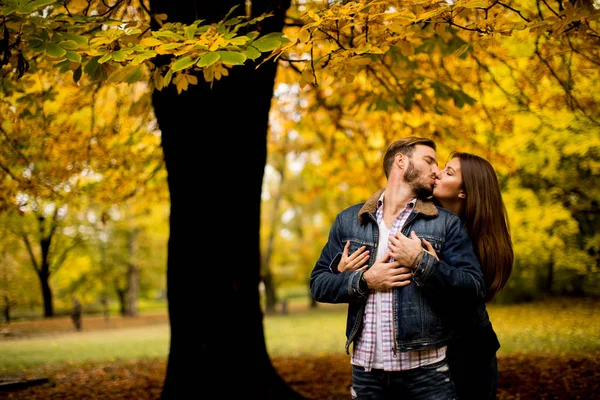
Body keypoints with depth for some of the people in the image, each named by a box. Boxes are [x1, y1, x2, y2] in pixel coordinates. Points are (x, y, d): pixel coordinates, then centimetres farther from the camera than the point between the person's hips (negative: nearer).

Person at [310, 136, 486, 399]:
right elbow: (318, 282, 7)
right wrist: (365, 281, -9)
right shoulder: (348, 220, 8)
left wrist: (421, 262, -15)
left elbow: (475, 289, -5)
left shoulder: (447, 223, 3)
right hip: (366, 368, 2)